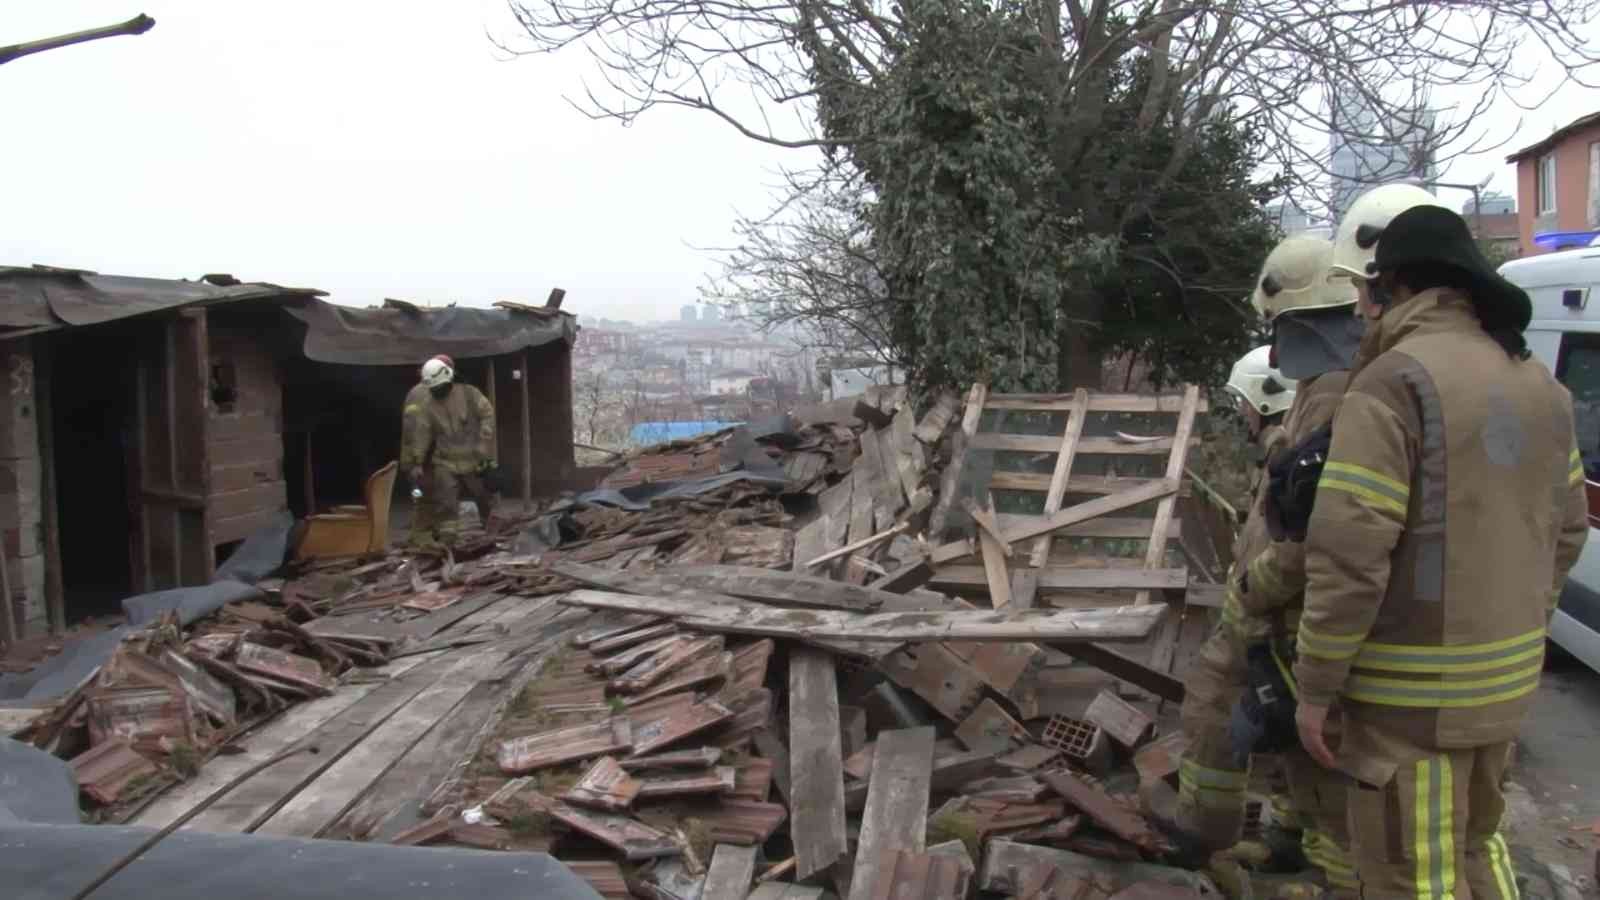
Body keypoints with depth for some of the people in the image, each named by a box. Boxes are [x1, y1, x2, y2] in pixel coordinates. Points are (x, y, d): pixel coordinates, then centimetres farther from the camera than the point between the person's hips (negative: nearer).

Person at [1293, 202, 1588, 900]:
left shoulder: (1393, 381, -18)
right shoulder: (1539, 383, 8)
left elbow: (1349, 555, -22)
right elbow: (1566, 531, 15)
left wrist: (1315, 687, -13)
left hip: (1414, 689, -8)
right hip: (1506, 678, 8)